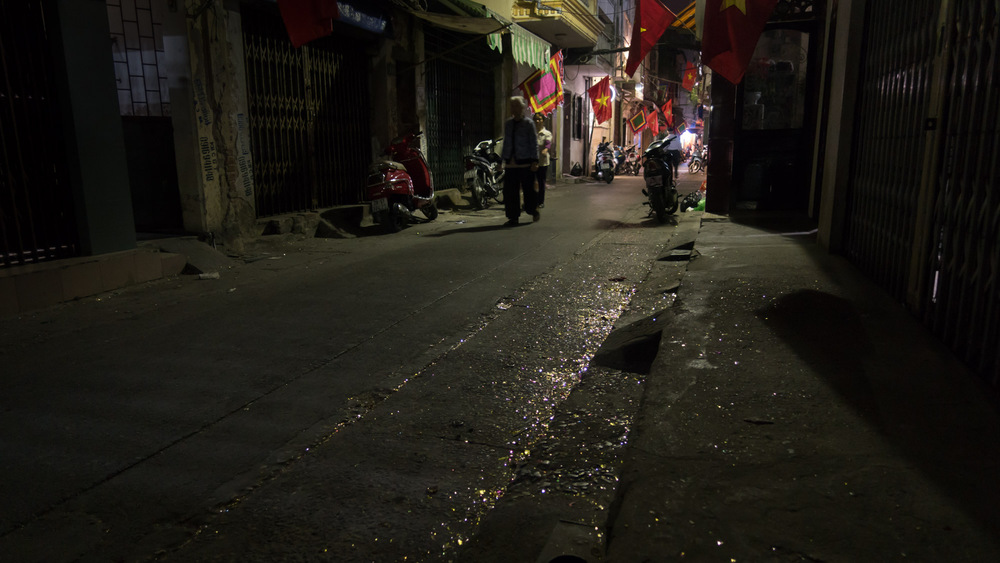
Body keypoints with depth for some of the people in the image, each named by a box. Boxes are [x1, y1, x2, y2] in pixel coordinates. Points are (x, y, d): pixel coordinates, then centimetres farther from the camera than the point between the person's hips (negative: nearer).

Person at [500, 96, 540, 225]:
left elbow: (534, 143, -4)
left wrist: (534, 161, -11)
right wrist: (503, 159, 13)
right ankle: (513, 217, 7)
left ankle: (533, 211, 27)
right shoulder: (508, 124, 13)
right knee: (510, 190, 0)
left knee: (528, 189, 4)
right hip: (511, 163, 5)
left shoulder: (528, 124, -2)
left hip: (525, 162, -4)